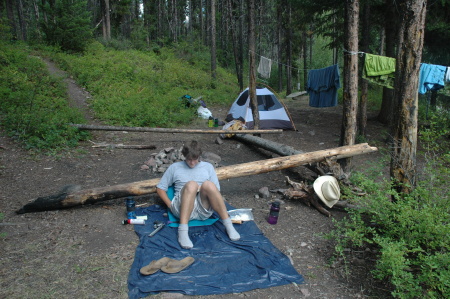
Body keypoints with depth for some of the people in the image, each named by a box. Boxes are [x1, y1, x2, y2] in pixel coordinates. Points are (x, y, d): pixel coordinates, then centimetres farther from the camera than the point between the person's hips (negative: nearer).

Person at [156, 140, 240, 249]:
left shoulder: (208, 167, 20)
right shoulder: (174, 167, 19)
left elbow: (216, 191, 15)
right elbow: (160, 188, 17)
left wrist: (203, 190, -4)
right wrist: (170, 205, 2)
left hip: (204, 210, 1)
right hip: (182, 208, -1)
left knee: (208, 185, -31)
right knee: (191, 185, -33)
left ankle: (229, 227, -29)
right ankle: (182, 232, -42)